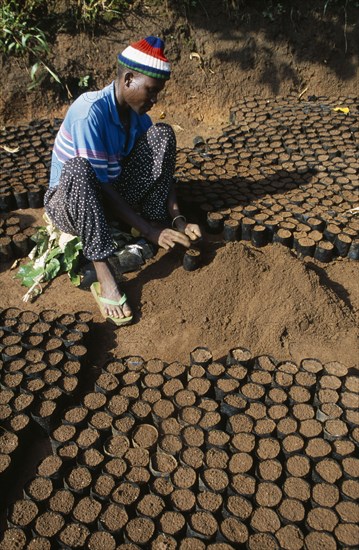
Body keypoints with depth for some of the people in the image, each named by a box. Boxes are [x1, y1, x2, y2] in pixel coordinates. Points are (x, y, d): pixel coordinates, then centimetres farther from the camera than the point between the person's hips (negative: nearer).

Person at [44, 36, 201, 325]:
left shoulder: (138, 114, -3)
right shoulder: (90, 111, -25)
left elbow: (163, 171, -2)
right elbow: (102, 185, -28)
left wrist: (178, 220, -16)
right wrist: (149, 231, -29)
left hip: (114, 197, 6)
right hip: (69, 203, -5)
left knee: (162, 133, -9)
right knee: (78, 168, -42)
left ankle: (160, 222, -12)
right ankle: (104, 275, -40)